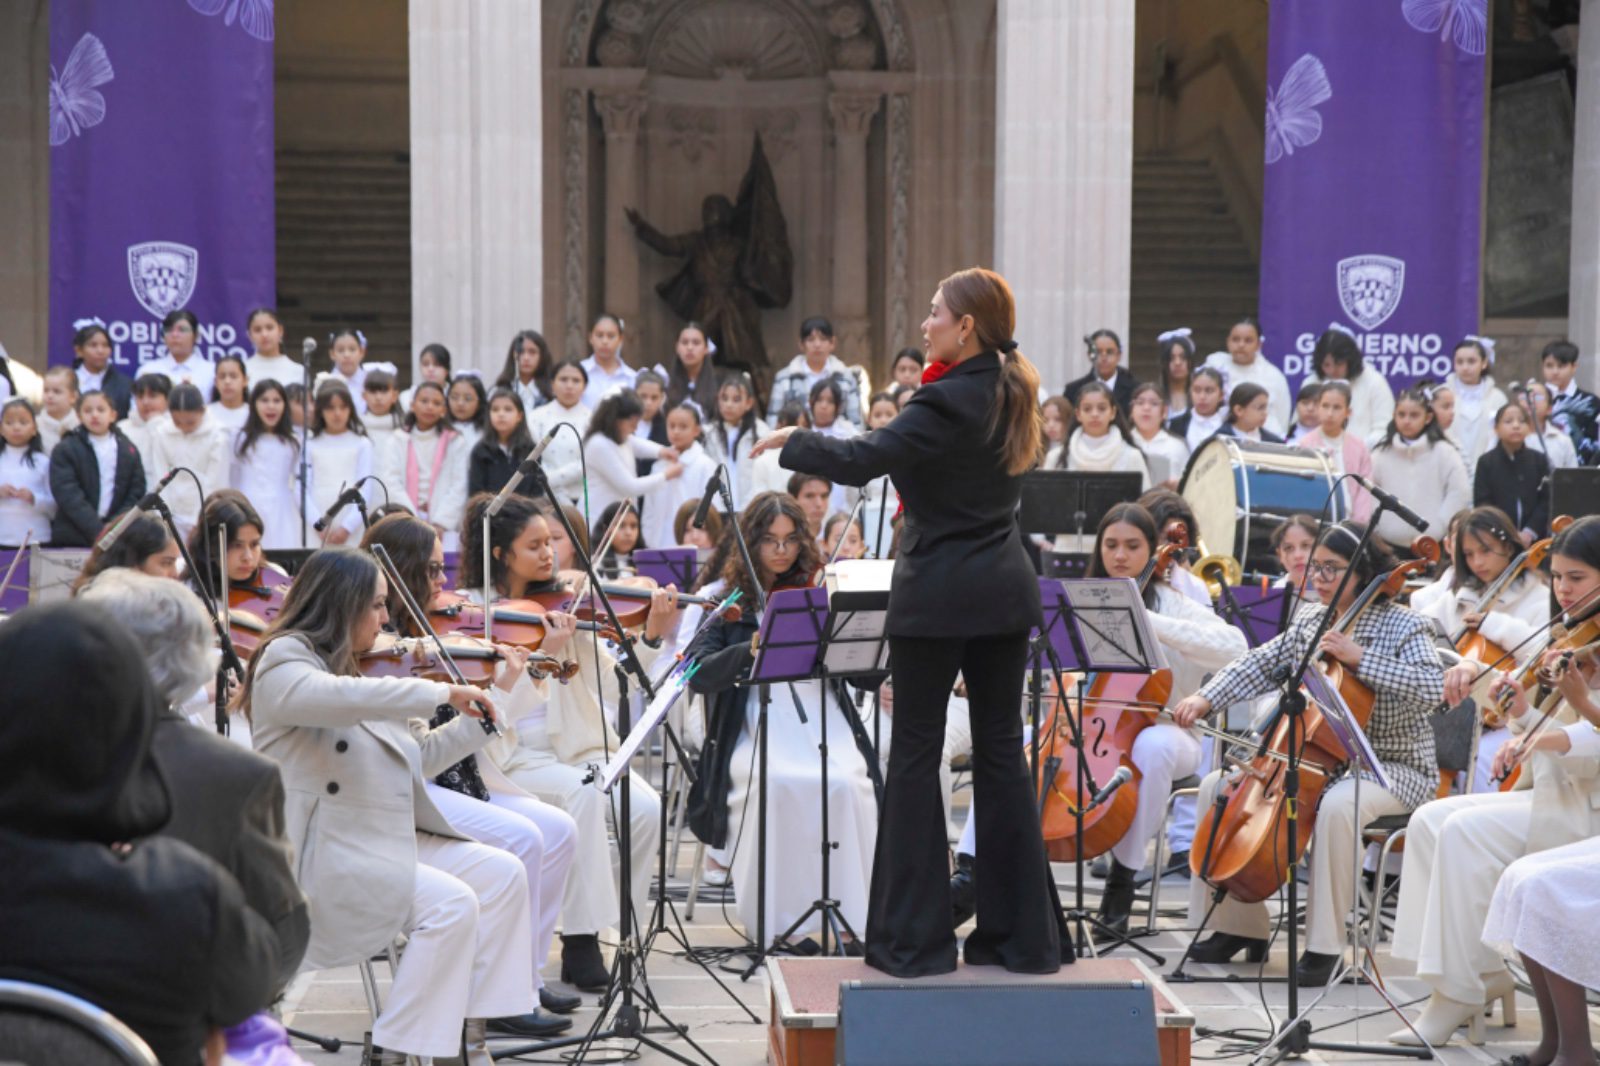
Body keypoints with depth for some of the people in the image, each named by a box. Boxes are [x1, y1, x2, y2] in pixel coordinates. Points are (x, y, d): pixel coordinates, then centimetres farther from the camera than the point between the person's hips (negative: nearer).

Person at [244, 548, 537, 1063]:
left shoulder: (358, 672, 16)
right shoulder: (284, 663, -9)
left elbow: (419, 758, 18)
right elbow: (334, 697, -33)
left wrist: (486, 709, 11)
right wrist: (441, 691, -28)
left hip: (388, 839, 9)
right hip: (319, 855, -9)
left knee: (502, 873, -3)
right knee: (451, 904, -24)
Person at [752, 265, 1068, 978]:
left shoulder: (947, 403, -17)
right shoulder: (1014, 396, 8)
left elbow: (859, 461, -22)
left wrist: (792, 445, -7)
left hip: (938, 597, -7)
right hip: (1005, 593, 7)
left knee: (916, 753, 1)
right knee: (1001, 747, 10)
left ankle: (915, 939, 4)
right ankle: (1024, 933, 13)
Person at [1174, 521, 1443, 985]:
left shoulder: (1402, 625, -11)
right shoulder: (1310, 621, 8)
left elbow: (1430, 688, -25)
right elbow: (1261, 665, 8)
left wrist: (1359, 658, -29)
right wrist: (1206, 698, -7)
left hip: (1392, 767, -7)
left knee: (1338, 805, -40)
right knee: (1219, 785, -4)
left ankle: (1324, 945, -27)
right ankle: (1241, 926, 4)